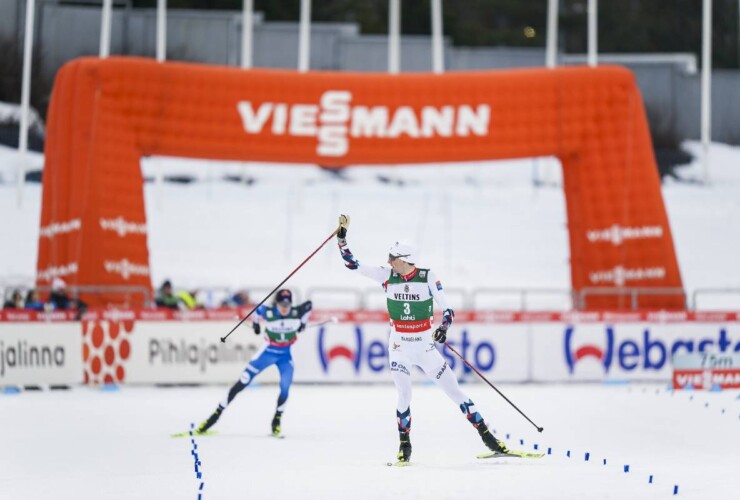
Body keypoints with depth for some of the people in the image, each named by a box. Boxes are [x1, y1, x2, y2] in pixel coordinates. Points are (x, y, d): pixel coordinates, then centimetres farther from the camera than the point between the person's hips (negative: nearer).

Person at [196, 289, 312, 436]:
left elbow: (309, 305, 1)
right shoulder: (268, 313, -23)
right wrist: (255, 323, 13)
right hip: (268, 352, -1)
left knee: (285, 388, -14)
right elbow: (257, 309, -1)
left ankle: (276, 421, 7)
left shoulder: (297, 313, -19)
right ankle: (217, 412, 0)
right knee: (243, 382, -5)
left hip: (285, 355, 1)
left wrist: (303, 322, 8)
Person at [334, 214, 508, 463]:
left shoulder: (428, 278, -10)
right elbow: (352, 264, 1)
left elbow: (447, 310, -8)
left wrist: (443, 328, -27)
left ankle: (488, 437, 4)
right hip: (399, 347, 1)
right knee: (404, 394, -12)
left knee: (454, 391, -1)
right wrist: (342, 236, -7)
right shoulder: (387, 276, -3)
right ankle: (404, 445, 6)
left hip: (426, 347, -1)